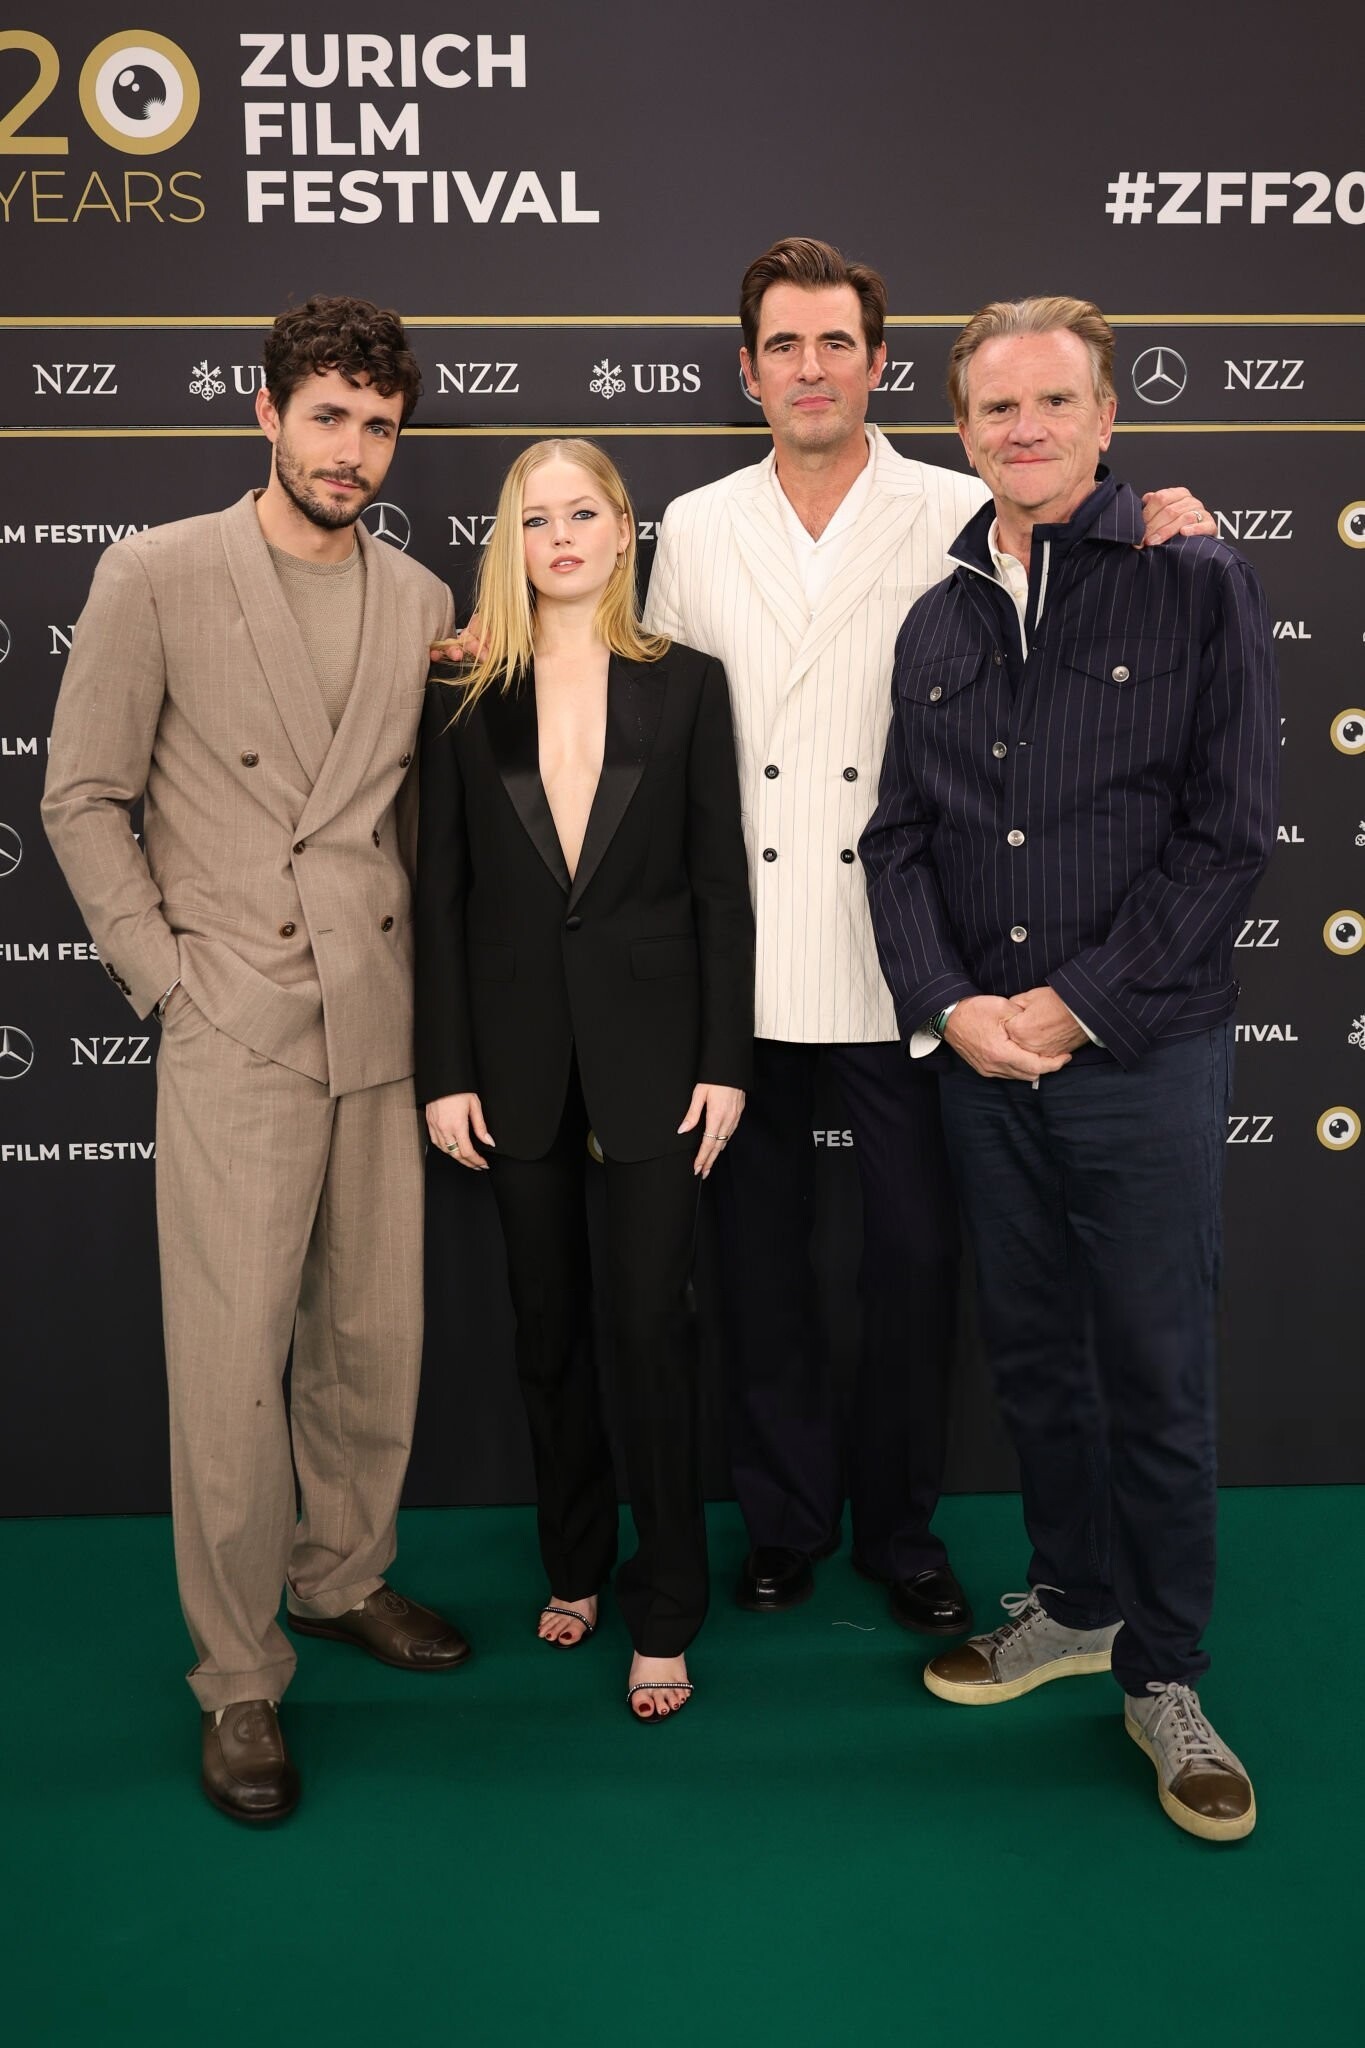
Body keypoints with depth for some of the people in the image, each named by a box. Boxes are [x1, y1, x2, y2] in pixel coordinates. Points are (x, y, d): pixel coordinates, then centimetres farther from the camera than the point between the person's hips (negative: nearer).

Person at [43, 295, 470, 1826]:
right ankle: (237, 1681, 14)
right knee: (233, 1363, -2)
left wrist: (419, 969, 6)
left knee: (377, 1338, 11)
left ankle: (343, 1579, 34)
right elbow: (80, 800, 0)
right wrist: (163, 973, -6)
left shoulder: (420, 602, 10)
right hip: (233, 1029, -4)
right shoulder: (155, 577, -2)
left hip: (378, 1027, 4)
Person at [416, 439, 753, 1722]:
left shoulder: (685, 686, 1)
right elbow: (441, 893, 2)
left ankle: (663, 1612, 14)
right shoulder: (466, 697, 3)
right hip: (517, 1045, 2)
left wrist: (726, 1061, -5)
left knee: (649, 1318, -1)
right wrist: (445, 1070, -3)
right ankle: (574, 1563, 31)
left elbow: (720, 884, 0)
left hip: (651, 1040, -1)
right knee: (548, 1319, 12)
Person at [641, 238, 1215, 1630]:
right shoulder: (694, 530, 8)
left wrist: (1169, 545, -13)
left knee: (916, 1255, 5)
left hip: (898, 962, -2)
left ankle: (897, 1526, 27)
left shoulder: (963, 516, 0)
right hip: (741, 963, 2)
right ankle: (783, 1519, 31)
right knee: (761, 1253, 12)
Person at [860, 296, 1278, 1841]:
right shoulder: (937, 624, 10)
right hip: (982, 1057, 4)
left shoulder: (1197, 587, -3)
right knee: (1031, 1352, 15)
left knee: (1157, 1373, 5)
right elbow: (896, 837, 9)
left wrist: (1077, 1002, -13)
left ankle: (1163, 1672, 22)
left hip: (1142, 1053, -4)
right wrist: (947, 1003, -7)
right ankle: (1075, 1601, 35)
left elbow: (1229, 832, -9)